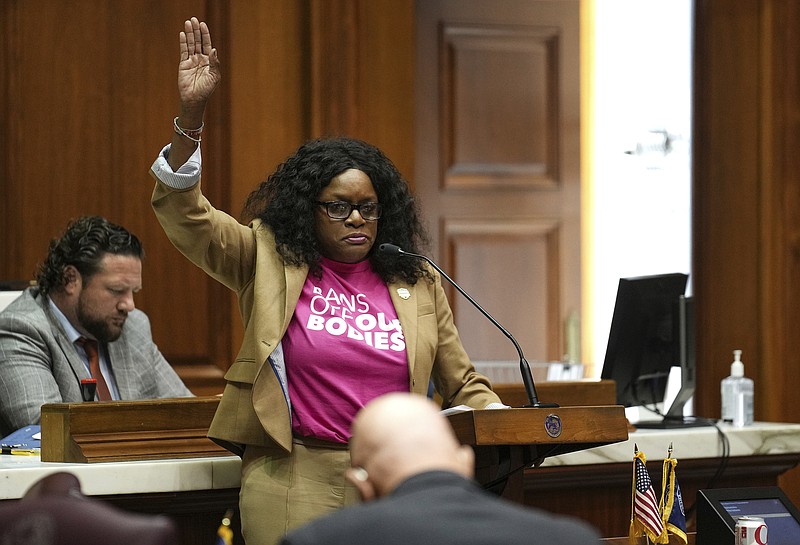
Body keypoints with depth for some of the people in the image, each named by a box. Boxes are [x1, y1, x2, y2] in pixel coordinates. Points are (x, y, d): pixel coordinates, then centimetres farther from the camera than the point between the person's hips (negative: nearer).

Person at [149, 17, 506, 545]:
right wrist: (192, 112, -13)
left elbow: (462, 384, 19)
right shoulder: (269, 260, 8)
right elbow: (184, 214, -1)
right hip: (295, 482, -2)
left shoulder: (418, 282, 14)